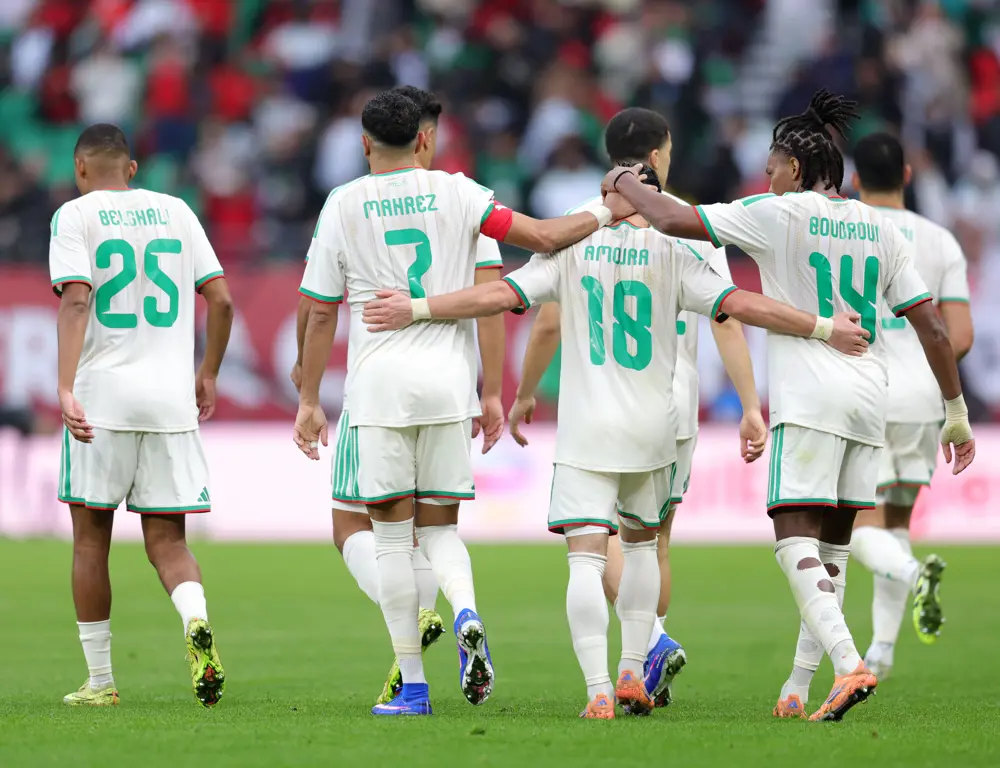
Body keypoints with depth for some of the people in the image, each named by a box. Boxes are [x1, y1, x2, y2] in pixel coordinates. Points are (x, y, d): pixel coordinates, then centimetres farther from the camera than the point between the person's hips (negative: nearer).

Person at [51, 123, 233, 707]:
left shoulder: (75, 215, 0)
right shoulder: (175, 211, 12)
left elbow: (76, 300, -14)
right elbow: (221, 299, 9)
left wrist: (66, 387, -22)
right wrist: (209, 375, 22)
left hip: (102, 396, -3)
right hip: (171, 398, 3)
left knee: (91, 538, 9)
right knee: (167, 540, 6)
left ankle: (100, 681, 12)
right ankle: (197, 622, -25)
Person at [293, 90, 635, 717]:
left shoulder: (344, 206, 1)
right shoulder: (456, 194, 2)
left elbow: (321, 314, 3)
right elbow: (543, 237, -4)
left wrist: (309, 400, 9)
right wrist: (606, 213, 10)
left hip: (378, 384, -2)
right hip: (448, 382, 2)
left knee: (393, 535, 4)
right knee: (441, 527, 13)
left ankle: (413, 685, 1)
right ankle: (467, 613, -18)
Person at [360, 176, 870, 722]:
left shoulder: (571, 250, 0)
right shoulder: (672, 256, 0)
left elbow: (500, 294, -7)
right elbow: (742, 306, -5)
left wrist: (417, 309, -2)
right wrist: (824, 329, 3)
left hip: (586, 431, -2)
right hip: (652, 430, 2)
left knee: (586, 557, -7)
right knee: (640, 541, 23)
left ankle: (598, 691, -20)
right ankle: (632, 671, 16)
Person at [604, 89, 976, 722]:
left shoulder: (780, 214, -2)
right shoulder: (881, 228, 13)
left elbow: (675, 220, -6)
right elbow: (932, 325, 10)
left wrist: (626, 184, 14)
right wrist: (957, 413, 16)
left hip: (810, 397, -6)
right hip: (870, 398, 6)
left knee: (796, 538, -10)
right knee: (833, 548, 12)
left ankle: (849, 664, -30)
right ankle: (799, 688, 14)